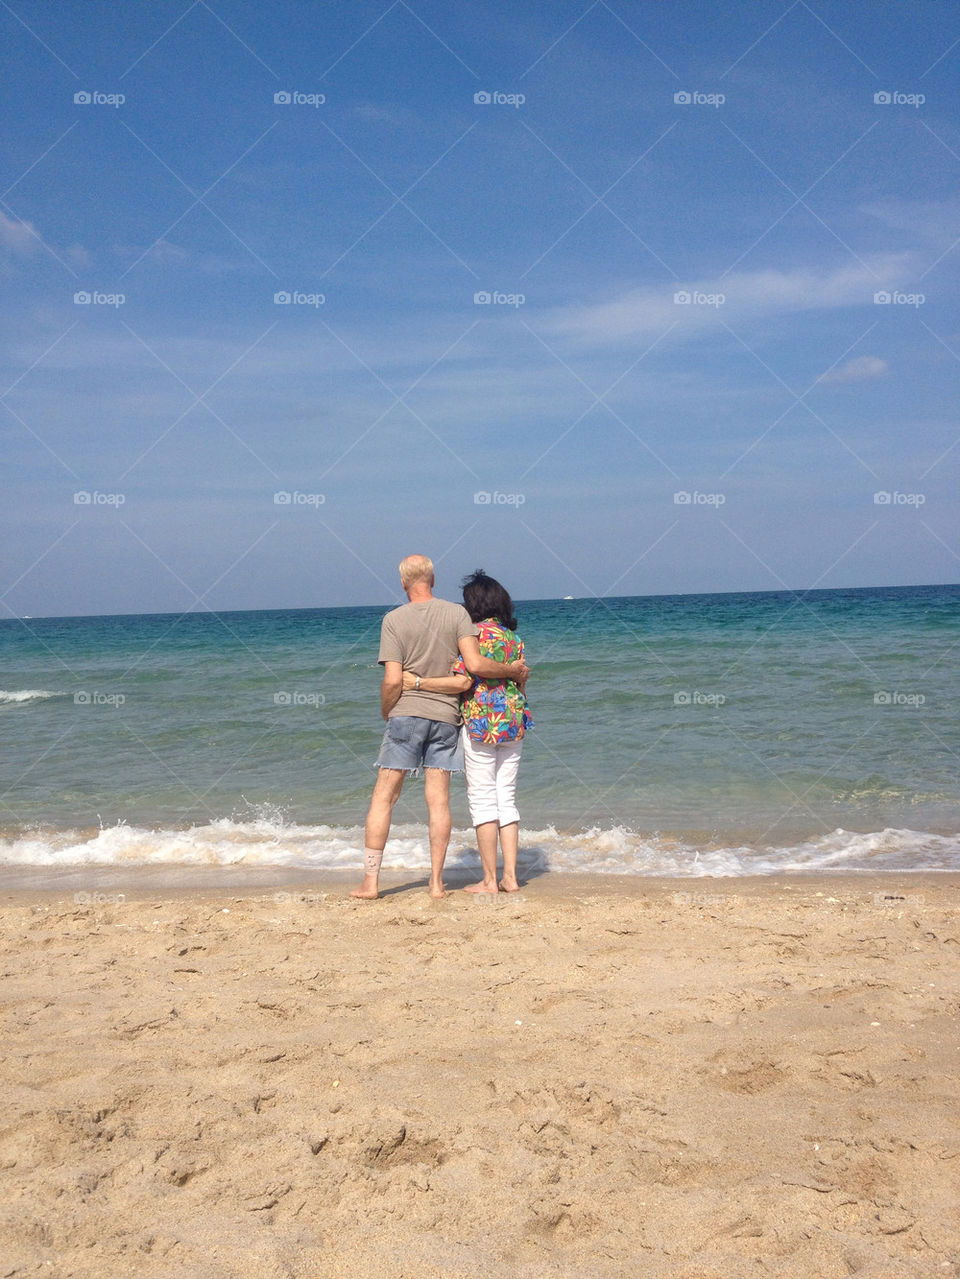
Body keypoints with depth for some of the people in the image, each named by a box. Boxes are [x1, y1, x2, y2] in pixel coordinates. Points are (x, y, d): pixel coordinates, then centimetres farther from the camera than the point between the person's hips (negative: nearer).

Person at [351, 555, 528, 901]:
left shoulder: (394, 619, -6)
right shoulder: (457, 613, -1)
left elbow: (393, 680, -11)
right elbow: (475, 665, -11)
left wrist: (385, 713, 6)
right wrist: (512, 670, 5)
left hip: (406, 714, -2)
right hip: (445, 715, 2)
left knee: (384, 797, 5)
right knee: (438, 799, 6)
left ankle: (370, 880, 5)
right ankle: (436, 882, 7)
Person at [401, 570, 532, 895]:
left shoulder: (476, 634, -11)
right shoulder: (514, 637, 10)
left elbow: (462, 681, -19)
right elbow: (521, 683, 13)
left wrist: (418, 682, -14)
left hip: (480, 722, -7)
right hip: (513, 722, 7)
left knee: (483, 800, -1)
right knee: (506, 799, 11)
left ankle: (490, 880, 2)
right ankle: (510, 876, 10)